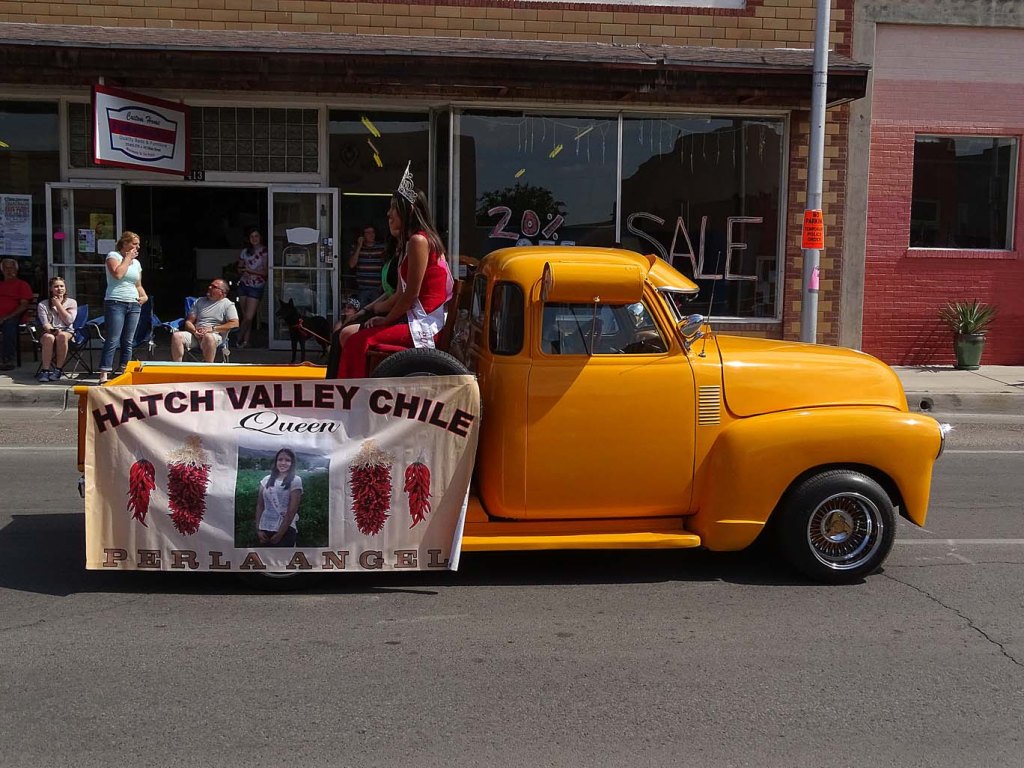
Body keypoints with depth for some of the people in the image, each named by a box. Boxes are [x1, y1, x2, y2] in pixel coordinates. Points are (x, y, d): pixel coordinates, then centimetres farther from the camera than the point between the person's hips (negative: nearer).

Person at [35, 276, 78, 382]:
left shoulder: (71, 302, 12)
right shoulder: (42, 305, 11)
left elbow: (69, 320, -2)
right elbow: (45, 324, -1)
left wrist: (58, 305, -1)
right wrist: (53, 330, -23)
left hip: (67, 332, 0)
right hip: (48, 332, 0)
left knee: (62, 336, -38)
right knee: (49, 337, -38)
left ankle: (58, 369, -29)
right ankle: (45, 370, -32)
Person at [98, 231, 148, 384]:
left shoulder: (136, 262, 19)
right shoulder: (113, 256, 0)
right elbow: (117, 274, -18)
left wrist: (144, 296, 7)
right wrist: (127, 258, -7)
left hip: (134, 304, 7)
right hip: (115, 303, -6)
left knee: (128, 342, 6)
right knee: (112, 341, -12)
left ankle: (122, 372, 12)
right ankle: (104, 374, -12)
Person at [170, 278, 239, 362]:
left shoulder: (228, 304, 8)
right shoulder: (199, 301, 22)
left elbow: (235, 324, -8)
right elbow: (188, 322, 18)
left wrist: (212, 329, -14)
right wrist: (194, 331, -7)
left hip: (215, 335, -5)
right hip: (196, 334, 5)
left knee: (208, 337, -40)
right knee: (176, 335, -23)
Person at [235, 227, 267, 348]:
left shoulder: (265, 252, -5)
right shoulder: (245, 252, 10)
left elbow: (266, 272, -9)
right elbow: (239, 269, 18)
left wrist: (250, 270, -17)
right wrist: (243, 271, -5)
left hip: (256, 287, -5)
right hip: (244, 285, 5)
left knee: (249, 317, -10)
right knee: (245, 316, 7)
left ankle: (240, 338, 8)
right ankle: (245, 340, 16)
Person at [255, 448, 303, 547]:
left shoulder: (295, 481, -5)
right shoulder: (266, 480, 8)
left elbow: (292, 510, -9)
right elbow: (260, 506, 9)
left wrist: (280, 533, -10)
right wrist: (258, 529, 0)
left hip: (286, 530, -4)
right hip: (265, 529, 4)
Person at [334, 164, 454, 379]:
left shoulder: (419, 240, -12)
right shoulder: (407, 243, 19)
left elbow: (411, 295, -16)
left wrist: (386, 319, -5)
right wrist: (370, 310, 10)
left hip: (424, 324, -10)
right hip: (412, 318, 10)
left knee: (359, 341, -19)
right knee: (346, 334, 7)